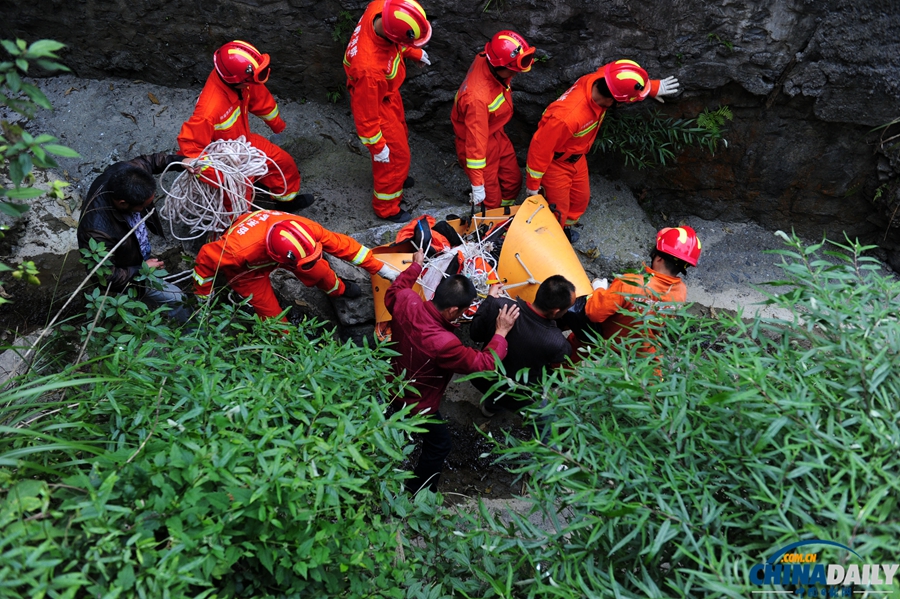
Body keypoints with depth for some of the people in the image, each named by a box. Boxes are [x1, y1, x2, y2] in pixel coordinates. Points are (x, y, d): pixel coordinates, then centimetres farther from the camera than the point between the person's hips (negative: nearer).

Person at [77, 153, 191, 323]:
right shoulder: (99, 232, -46)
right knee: (175, 298, -3)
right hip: (127, 276, -7)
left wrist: (180, 161, -22)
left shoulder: (124, 173, -31)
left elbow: (147, 161, -8)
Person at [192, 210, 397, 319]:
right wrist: (204, 297, -14)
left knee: (319, 270, 2)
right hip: (246, 269, -3)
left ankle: (338, 289, 37)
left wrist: (381, 268, -21)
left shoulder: (303, 229, -38)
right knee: (272, 314, -4)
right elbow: (206, 258, -28)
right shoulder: (240, 250, -48)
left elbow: (340, 243, -24)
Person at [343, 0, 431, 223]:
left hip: (389, 92, 8)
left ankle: (394, 178, 60)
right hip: (378, 106, -8)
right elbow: (365, 113, -29)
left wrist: (413, 52, 15)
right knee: (396, 156, 11)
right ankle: (386, 208, 36)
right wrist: (377, 145, -16)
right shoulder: (369, 67, -45)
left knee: (400, 137, 30)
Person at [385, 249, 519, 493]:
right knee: (439, 445, 20)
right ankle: (419, 491, 39)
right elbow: (483, 364, -31)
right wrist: (501, 333, -20)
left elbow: (394, 290, 1)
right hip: (417, 405, -7)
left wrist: (416, 266, 12)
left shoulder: (406, 302, -27)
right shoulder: (443, 344, -44)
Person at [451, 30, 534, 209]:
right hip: (480, 142, -8)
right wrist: (477, 184, -28)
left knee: (513, 180, 22)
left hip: (497, 134, 8)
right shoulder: (478, 97, -42)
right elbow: (475, 141, -35)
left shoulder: (487, 59, -20)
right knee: (491, 201, 6)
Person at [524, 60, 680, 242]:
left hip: (577, 158, 8)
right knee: (557, 211, 7)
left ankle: (564, 227, 50)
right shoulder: (568, 117, -43)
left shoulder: (599, 79, -23)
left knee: (581, 199, 23)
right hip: (555, 163, -8)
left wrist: (654, 87, 3)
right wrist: (533, 184, -18)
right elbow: (541, 148, -29)